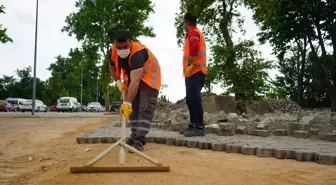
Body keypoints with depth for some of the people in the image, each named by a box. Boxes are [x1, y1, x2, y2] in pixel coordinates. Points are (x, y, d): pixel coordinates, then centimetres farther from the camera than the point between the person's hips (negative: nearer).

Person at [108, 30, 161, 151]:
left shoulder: (138, 53, -41)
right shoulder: (112, 52, -20)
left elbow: (135, 81, -50)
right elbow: (112, 68, 4)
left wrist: (127, 103, -56)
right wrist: (119, 82, -12)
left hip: (148, 77, -6)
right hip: (132, 77, 7)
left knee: (145, 109, -15)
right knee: (133, 108, 8)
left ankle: (139, 140, -17)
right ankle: (135, 136, 17)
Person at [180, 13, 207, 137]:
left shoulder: (193, 33, -5)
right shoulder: (194, 33, 26)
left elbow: (194, 49, -22)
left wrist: (189, 65, -21)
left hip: (195, 72, -10)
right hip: (193, 72, 10)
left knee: (194, 100, -12)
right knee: (191, 100, 12)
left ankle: (199, 128, -12)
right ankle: (193, 125, 17)